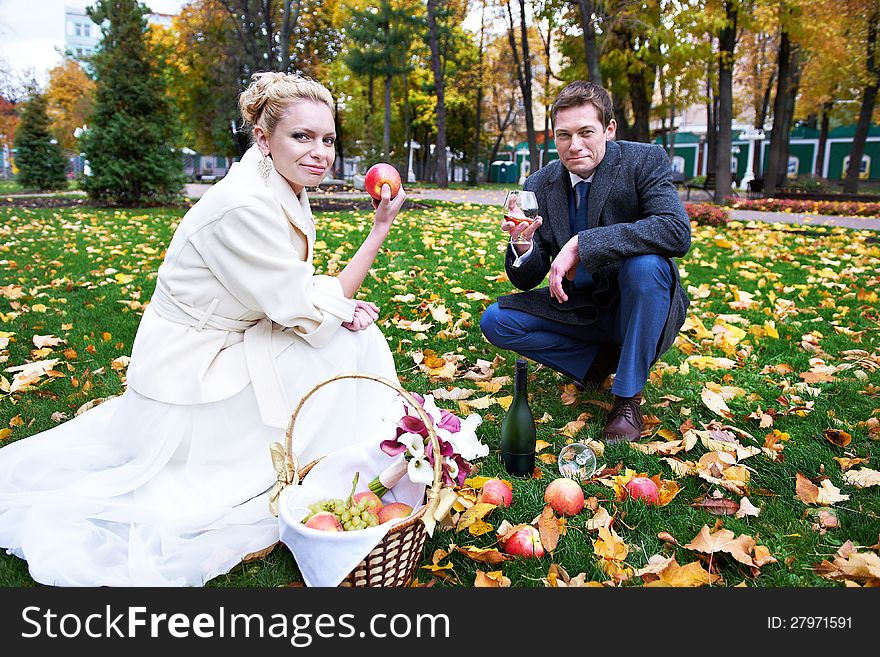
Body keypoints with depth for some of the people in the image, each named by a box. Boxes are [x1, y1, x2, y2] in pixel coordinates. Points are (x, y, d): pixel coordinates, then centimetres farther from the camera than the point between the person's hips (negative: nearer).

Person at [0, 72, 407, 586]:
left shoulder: (286, 193, 1)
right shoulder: (245, 205, -27)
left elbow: (290, 291, 8)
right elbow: (305, 313, -24)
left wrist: (344, 305, -13)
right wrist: (381, 230, -22)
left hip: (223, 350, 9)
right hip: (192, 374, -8)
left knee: (354, 330, 2)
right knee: (343, 350, -14)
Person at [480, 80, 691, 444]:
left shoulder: (645, 161, -14)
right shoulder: (540, 185, -4)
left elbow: (678, 231, -33)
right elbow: (527, 281, -4)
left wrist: (582, 244, -36)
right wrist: (522, 246, -28)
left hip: (634, 307, -3)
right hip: (578, 309, 4)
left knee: (645, 264, -35)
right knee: (495, 321, -11)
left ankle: (628, 397, -18)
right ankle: (597, 359, 1)